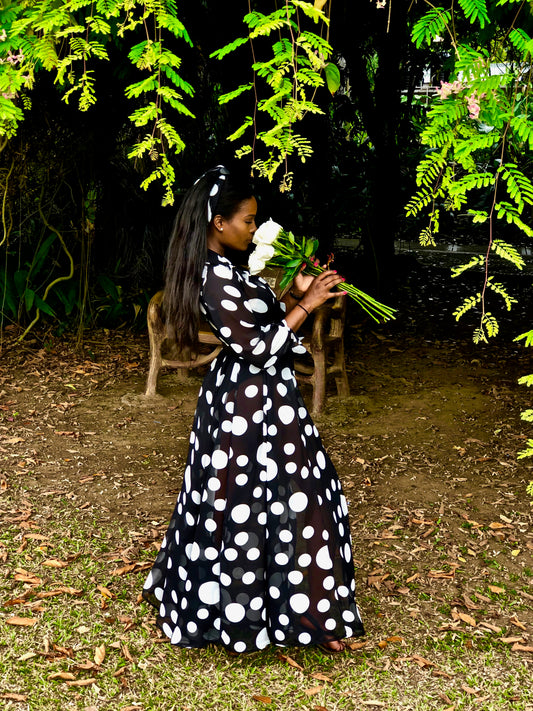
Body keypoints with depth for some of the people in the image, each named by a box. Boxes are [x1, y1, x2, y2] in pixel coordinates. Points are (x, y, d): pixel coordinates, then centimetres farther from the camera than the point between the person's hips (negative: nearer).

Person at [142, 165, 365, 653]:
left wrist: (293, 293, 4)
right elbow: (258, 346, -22)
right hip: (252, 405, -10)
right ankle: (306, 614, 13)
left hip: (243, 398, 10)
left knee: (235, 501, 21)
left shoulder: (222, 269, 7)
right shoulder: (216, 277, -24)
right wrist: (305, 305, -16)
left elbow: (261, 321, 15)